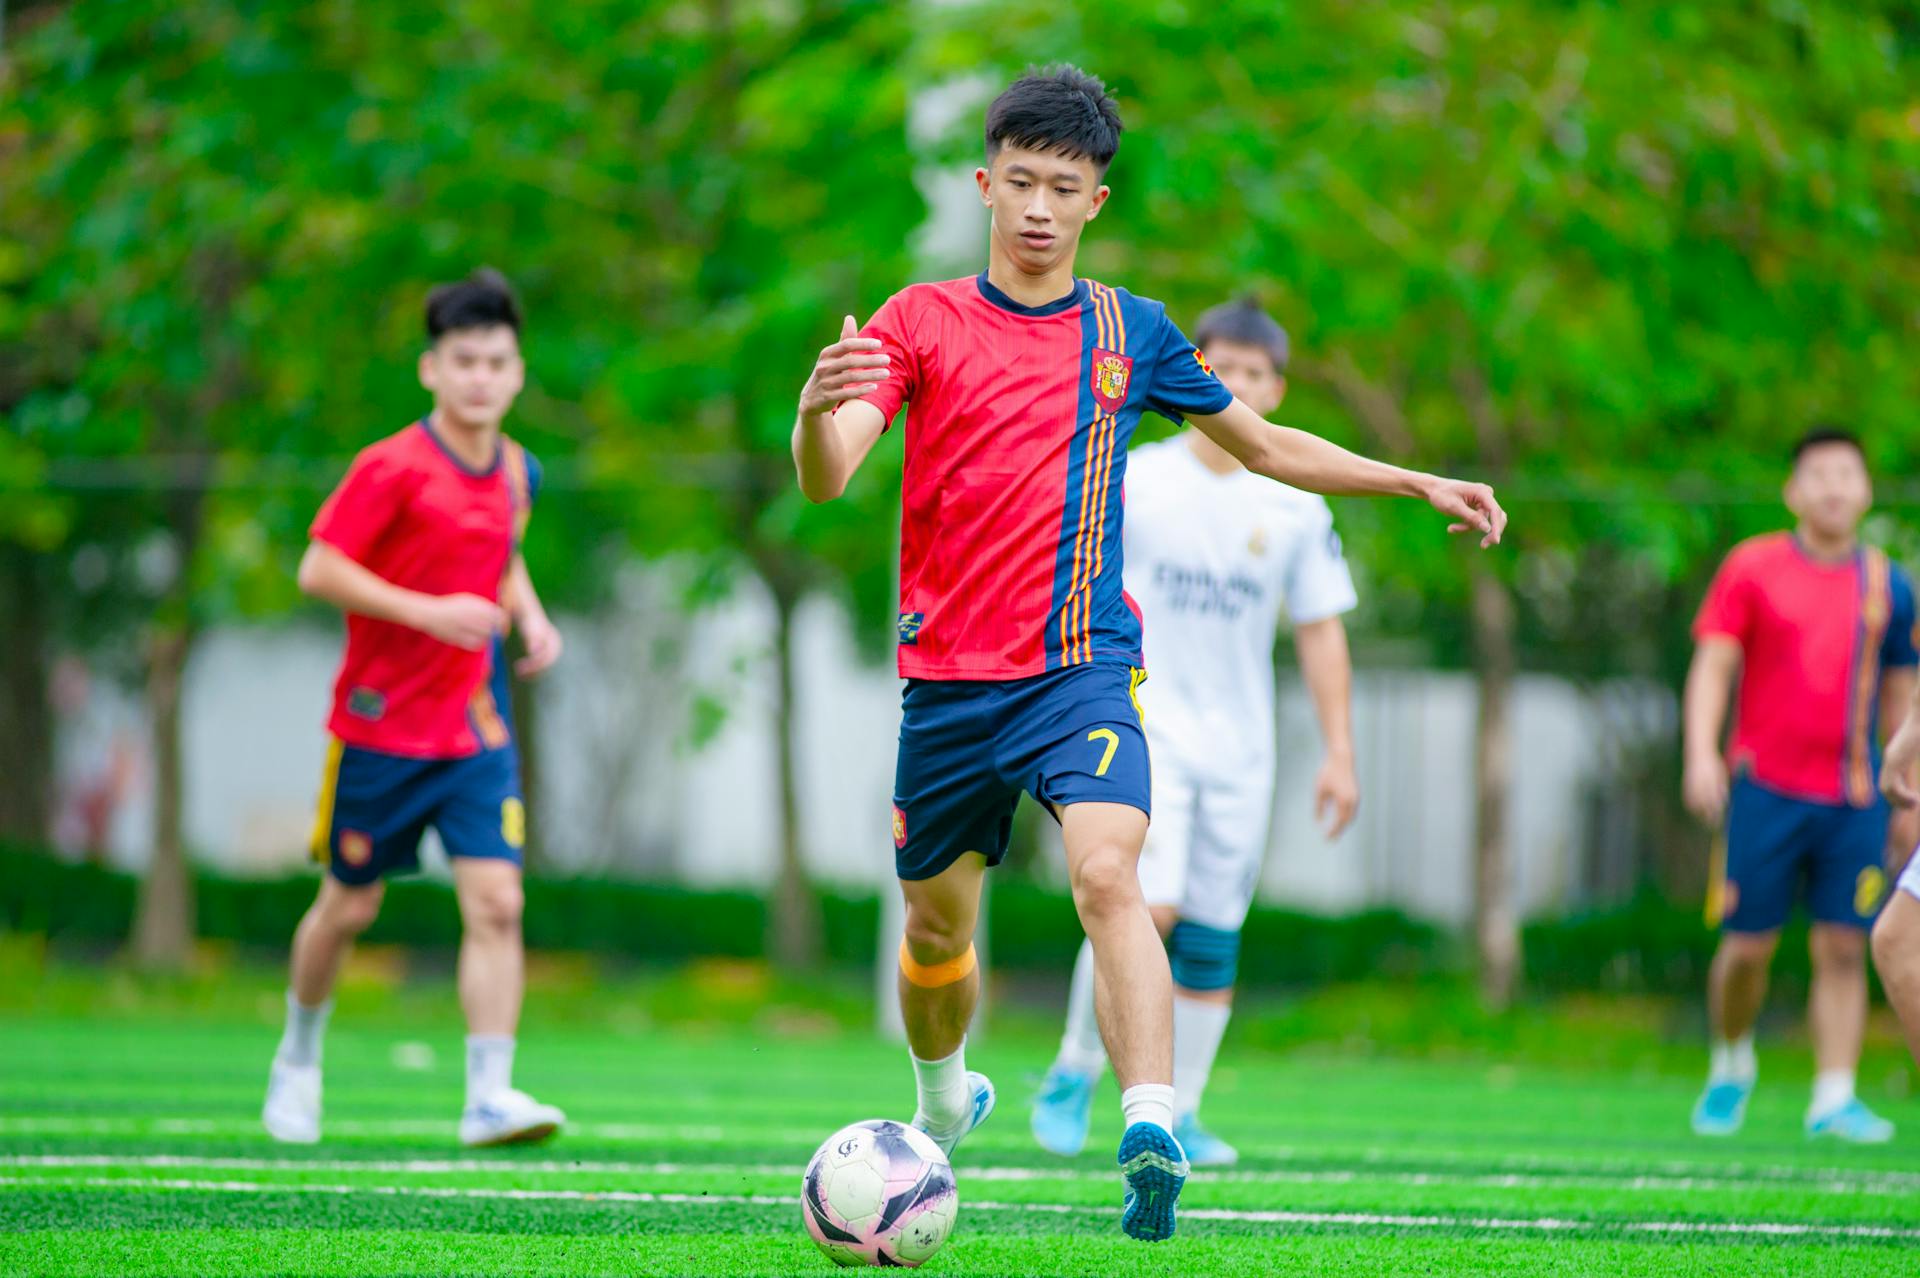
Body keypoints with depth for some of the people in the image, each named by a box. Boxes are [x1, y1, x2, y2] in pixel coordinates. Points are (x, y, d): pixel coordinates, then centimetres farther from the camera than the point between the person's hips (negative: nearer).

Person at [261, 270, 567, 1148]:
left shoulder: (517, 474, 6)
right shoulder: (392, 468, -13)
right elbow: (318, 570, -16)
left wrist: (530, 616, 5)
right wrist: (428, 612, -23)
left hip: (476, 726, 4)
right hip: (381, 720, -4)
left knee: (497, 903, -12)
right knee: (349, 906, 10)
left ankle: (489, 1094, -14)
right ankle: (298, 1058, 35)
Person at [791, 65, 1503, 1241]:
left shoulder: (1132, 330, 8)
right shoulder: (923, 321, 1)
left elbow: (1266, 446, 22)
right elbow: (825, 480, -12)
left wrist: (1419, 484, 17)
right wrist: (820, 409, -35)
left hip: (1083, 669, -1)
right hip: (946, 681, 1)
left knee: (1109, 876, -26)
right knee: (935, 926, 12)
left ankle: (1153, 1128, -39)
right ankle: (945, 1102, 42)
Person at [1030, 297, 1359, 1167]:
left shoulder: (1295, 507, 5)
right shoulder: (1132, 483, -1)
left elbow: (1319, 634, 10)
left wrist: (1339, 753, 5)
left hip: (1239, 750, 3)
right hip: (1143, 727, -3)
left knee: (1211, 944, 3)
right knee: (1147, 908, -20)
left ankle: (1177, 1116, 14)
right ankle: (1075, 1073, -1)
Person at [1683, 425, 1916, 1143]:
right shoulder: (1751, 569, 2)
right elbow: (1713, 665, -1)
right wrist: (1702, 754, -14)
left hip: (1854, 800, 2)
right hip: (1767, 786, -2)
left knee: (1843, 949, -4)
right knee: (1747, 947, -1)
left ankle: (1834, 1098, -1)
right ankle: (1730, 1068, 23)